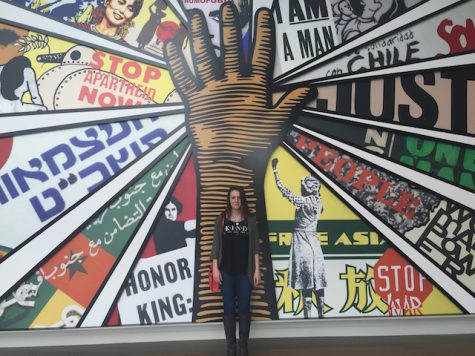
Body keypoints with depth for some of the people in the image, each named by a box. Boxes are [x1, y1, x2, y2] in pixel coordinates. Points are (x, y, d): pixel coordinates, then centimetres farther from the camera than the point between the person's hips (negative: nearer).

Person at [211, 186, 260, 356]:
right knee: (229, 308, 5)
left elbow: (255, 247, 3)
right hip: (226, 271, 0)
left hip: (245, 272, 0)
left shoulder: (251, 220, 3)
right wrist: (215, 268, -4)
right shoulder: (221, 220, 2)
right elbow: (216, 245, 2)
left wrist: (257, 269, -1)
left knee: (244, 308, 5)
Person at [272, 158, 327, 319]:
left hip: (301, 241, -5)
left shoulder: (301, 201, -10)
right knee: (317, 279, 7)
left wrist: (275, 171, -1)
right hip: (313, 241, 5)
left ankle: (307, 314, -2)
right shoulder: (318, 202, 5)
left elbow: (284, 190, -8)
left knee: (305, 281, -4)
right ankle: (321, 313, 11)